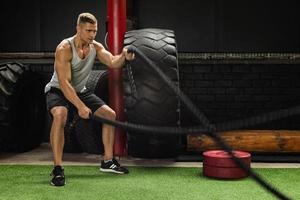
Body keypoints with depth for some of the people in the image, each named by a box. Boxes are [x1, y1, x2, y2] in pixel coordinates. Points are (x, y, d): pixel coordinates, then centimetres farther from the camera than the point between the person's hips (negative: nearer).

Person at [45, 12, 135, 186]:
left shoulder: (96, 47, -5)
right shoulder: (64, 49, -25)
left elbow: (113, 62, -20)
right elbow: (64, 83, -31)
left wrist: (124, 57, -43)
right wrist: (80, 107, -38)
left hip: (81, 91, 7)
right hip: (58, 91, -7)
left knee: (110, 115, 3)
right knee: (60, 115, -37)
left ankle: (108, 161, 15)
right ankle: (58, 169, -32)